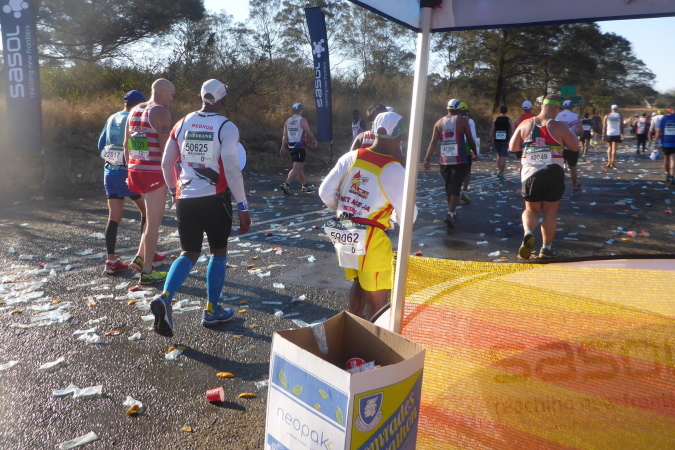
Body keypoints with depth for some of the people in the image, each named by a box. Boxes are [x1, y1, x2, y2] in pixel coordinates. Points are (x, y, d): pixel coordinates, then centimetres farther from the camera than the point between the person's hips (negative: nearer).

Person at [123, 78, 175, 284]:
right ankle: (147, 272, 8)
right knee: (154, 222, 1)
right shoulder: (161, 112, -11)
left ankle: (140, 258, 24)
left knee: (154, 217, 24)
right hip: (154, 172, -8)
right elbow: (165, 147, -17)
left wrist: (131, 169, 22)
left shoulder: (134, 111, 14)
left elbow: (126, 143, 16)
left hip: (136, 170, 8)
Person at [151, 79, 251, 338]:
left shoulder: (183, 123, 7)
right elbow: (232, 169, -15)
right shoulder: (227, 128, -8)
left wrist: (174, 191, 26)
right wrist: (243, 207, -10)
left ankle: (165, 298, -8)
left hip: (185, 198, 4)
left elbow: (167, 163, 11)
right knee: (218, 252, 13)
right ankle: (211, 311, 18)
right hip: (215, 199, -4)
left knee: (189, 253, 14)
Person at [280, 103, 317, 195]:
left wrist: (283, 148, 4)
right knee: (296, 168, -9)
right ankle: (286, 184, -23)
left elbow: (285, 136, 5)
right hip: (300, 146, -7)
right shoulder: (302, 120, -8)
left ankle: (305, 186, 26)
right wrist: (314, 141, 7)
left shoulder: (288, 121, 10)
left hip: (291, 146, 7)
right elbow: (309, 133, -9)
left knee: (301, 166, 18)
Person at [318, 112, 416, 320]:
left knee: (358, 282, 29)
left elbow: (325, 192, 2)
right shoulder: (393, 170, -14)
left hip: (343, 236, 7)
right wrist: (394, 213, 12)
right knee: (377, 300, 9)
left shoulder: (351, 157, 0)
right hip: (371, 240, -7)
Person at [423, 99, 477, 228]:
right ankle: (450, 214, -18)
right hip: (459, 161, -4)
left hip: (444, 161, 4)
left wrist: (427, 159, -1)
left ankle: (452, 211, 28)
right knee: (455, 187, -5)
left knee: (448, 187, 16)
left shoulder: (439, 122, 8)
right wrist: (474, 152, 20)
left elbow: (433, 142, 1)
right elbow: (470, 140, 3)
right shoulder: (462, 121, 0)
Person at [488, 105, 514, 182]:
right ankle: (501, 173, -12)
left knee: (499, 155, 21)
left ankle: (499, 171, 25)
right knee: (503, 157, -4)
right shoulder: (509, 120, 0)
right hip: (505, 140, -3)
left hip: (497, 140, 3)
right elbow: (512, 131, -2)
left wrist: (491, 139, 6)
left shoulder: (495, 119, 4)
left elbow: (492, 130, 2)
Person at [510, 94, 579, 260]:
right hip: (553, 174, -2)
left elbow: (512, 148, 4)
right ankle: (547, 247, 17)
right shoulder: (559, 127, -8)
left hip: (530, 173, 2)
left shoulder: (525, 124, 0)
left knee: (531, 209, 15)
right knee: (550, 211, 11)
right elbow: (575, 147, -2)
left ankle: (528, 233, -15)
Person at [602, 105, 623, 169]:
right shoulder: (620, 116, 4)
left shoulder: (607, 116, 5)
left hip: (609, 134, 1)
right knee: (614, 148, -2)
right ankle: (612, 163, -6)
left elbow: (604, 126, 0)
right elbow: (622, 126, 3)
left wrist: (603, 135, 1)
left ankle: (609, 161, 9)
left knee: (609, 147, 16)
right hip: (616, 134, -1)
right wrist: (622, 133, 12)